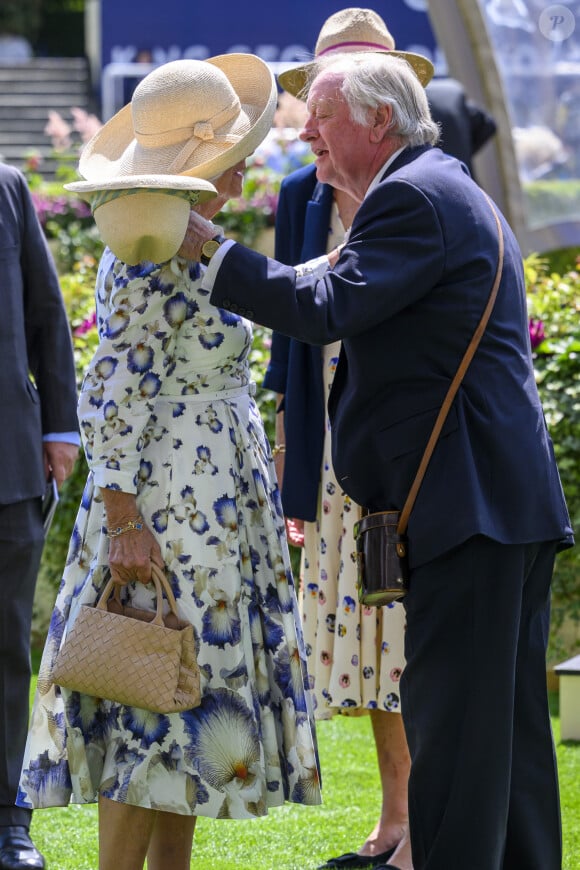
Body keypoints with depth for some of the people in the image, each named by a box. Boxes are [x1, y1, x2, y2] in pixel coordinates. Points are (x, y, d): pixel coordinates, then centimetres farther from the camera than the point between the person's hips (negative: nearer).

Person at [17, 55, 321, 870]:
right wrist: (124, 519, -24)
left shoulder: (181, 245, 13)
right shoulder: (154, 257, -17)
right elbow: (113, 397, -20)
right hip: (172, 513, -10)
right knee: (158, 711, -9)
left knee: (188, 701, 10)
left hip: (213, 509, 10)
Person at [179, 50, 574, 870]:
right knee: (509, 721, 13)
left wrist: (208, 250, -14)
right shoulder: (451, 189, 22)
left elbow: (325, 309, -20)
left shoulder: (413, 198, -12)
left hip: (466, 503, -11)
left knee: (451, 725, -10)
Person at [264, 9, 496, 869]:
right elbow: (291, 323, 13)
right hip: (337, 451, 5)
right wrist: (286, 449, 12)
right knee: (360, 630, 9)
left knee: (414, 628, -5)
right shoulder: (302, 197, 10)